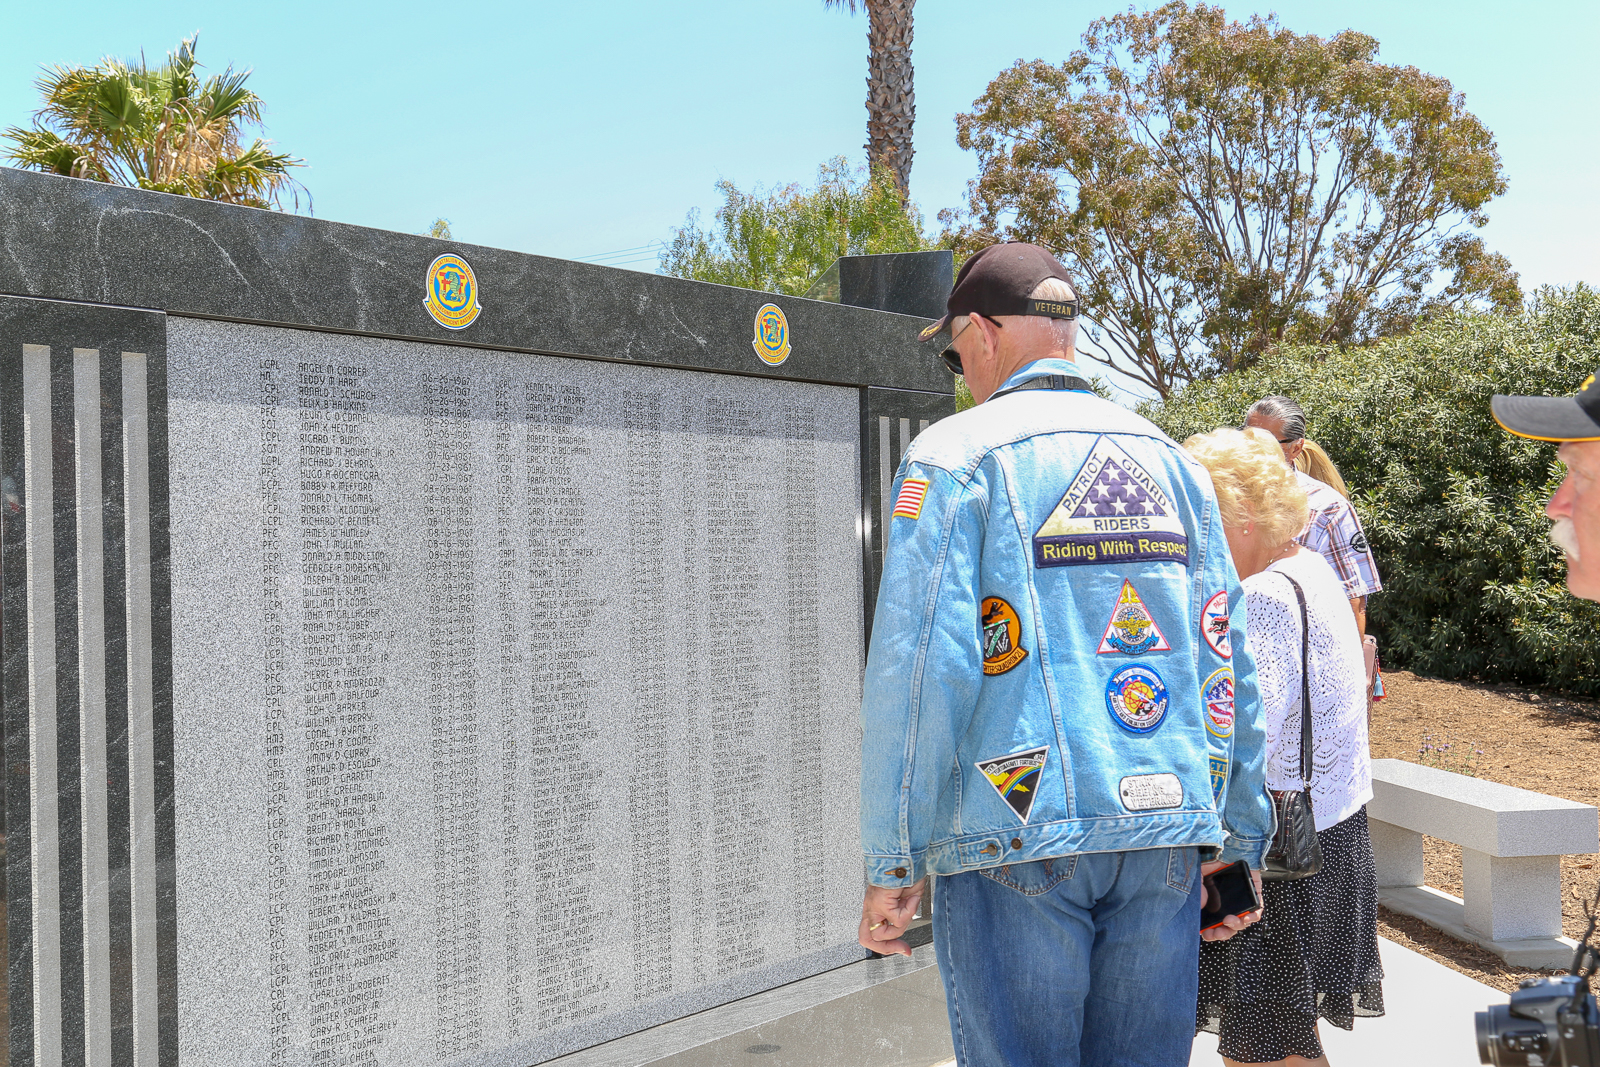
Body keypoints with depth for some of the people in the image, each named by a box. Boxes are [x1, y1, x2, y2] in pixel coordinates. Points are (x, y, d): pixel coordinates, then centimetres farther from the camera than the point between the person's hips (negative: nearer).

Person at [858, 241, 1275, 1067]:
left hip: (1017, 835, -5)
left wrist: (892, 861, -6)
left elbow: (920, 668, -11)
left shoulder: (954, 456, -3)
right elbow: (1224, 663, 12)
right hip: (1166, 837, 5)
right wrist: (1238, 842, 17)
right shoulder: (1167, 459, 14)